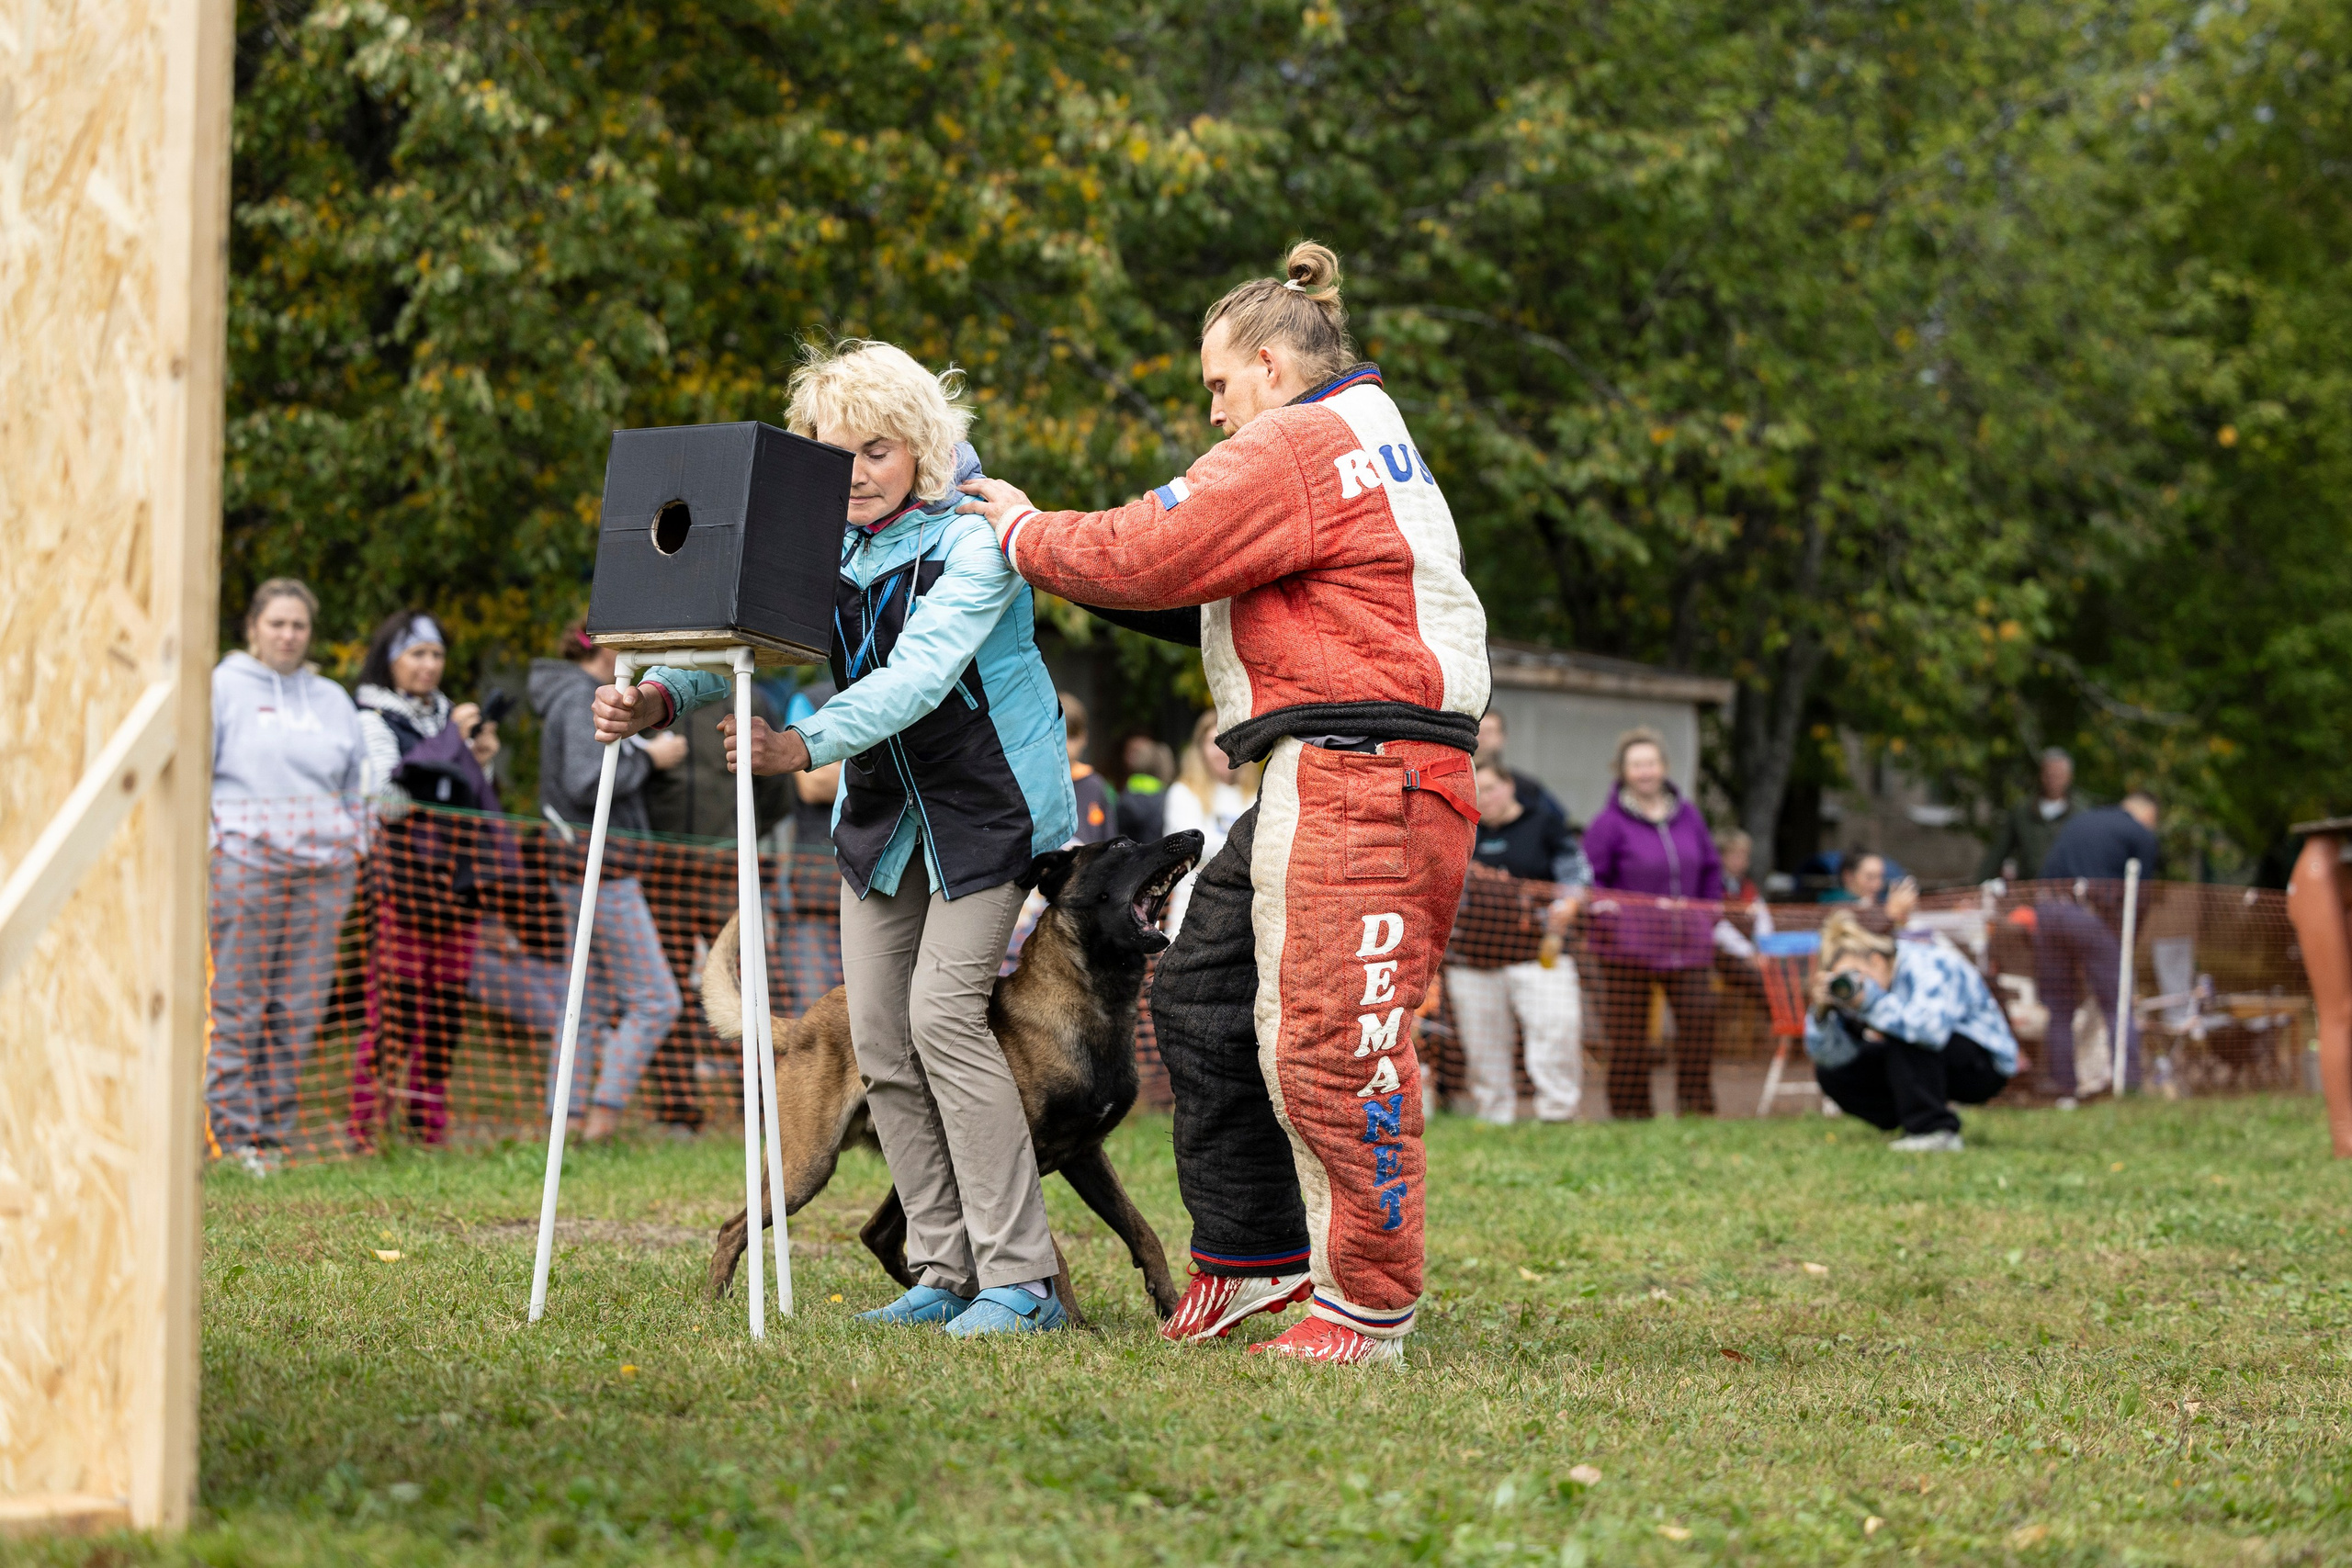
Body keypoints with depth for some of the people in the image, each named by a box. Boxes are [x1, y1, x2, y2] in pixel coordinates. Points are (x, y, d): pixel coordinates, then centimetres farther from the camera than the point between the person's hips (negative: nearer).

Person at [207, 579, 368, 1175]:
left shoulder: (332, 699, 20)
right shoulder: (223, 686, 8)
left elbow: (360, 782, 26)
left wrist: (356, 840, 14)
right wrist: (209, 838, -5)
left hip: (323, 867, 4)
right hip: (246, 862, -4)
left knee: (300, 1008, 0)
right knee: (238, 1006, -8)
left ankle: (274, 1133, 5)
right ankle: (235, 1131, -5)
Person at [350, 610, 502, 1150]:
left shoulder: (449, 716, 19)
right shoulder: (371, 719, 0)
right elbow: (388, 795, -15)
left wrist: (483, 763, 6)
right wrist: (452, 742, -11)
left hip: (457, 878, 6)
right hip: (400, 878, -6)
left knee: (447, 1004, 4)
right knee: (393, 1007, -10)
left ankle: (429, 1125, 9)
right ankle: (368, 1128, -9)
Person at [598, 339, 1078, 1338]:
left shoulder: (973, 541, -20)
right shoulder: (824, 543, -1)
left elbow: (917, 676, -32)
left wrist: (805, 745, -46)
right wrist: (663, 697, -31)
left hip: (986, 801, -7)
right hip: (880, 807, 7)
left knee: (944, 1011, -17)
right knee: (878, 1035, 2)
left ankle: (1021, 1281, -13)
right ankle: (945, 1273, 11)